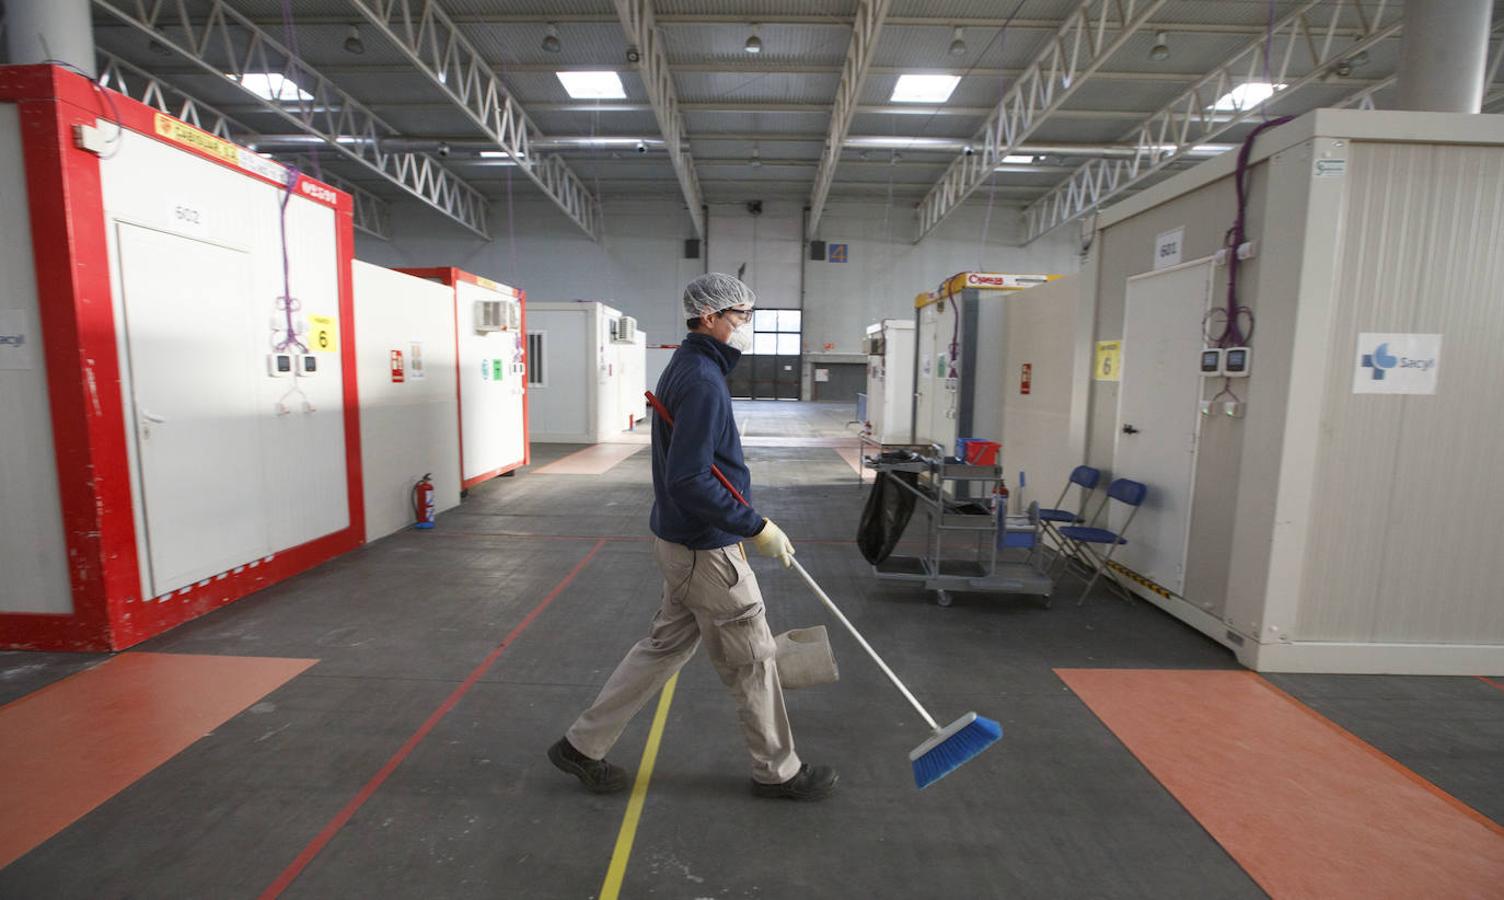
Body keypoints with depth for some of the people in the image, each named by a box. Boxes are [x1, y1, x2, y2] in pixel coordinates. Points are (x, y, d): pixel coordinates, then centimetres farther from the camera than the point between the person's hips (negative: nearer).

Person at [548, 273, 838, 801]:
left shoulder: (686, 367, 11)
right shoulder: (703, 381, -22)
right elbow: (689, 480, -28)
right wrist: (756, 528, -22)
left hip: (681, 541, 10)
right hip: (706, 550, -10)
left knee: (665, 646, 20)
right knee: (751, 659, 8)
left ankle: (583, 744, 33)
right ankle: (778, 772, 30)